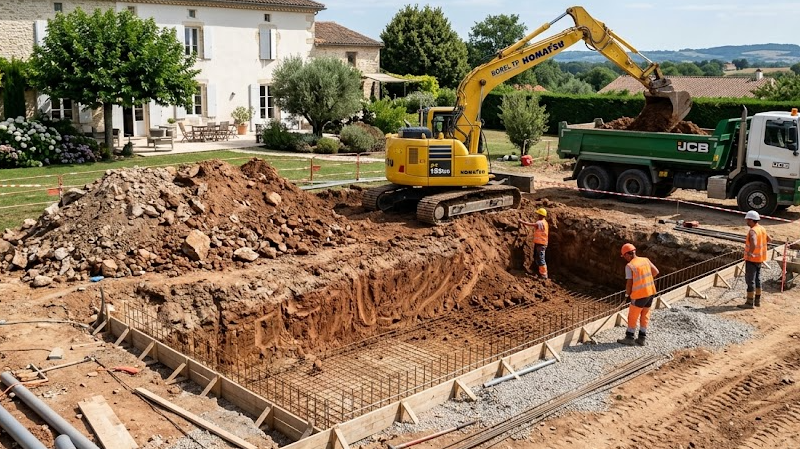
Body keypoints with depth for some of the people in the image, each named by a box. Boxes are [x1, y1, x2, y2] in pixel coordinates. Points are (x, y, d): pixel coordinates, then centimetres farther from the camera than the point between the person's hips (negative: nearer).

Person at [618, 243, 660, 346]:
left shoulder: (629, 266, -14)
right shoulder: (645, 260, 3)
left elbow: (629, 283, -12)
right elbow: (656, 272, 9)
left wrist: (627, 295, 3)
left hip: (639, 295, -6)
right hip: (650, 292, 6)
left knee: (632, 317, 8)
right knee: (645, 316, 16)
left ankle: (629, 338, 15)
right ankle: (642, 339, 21)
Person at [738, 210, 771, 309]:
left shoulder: (753, 231, -22)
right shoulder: (762, 229, 7)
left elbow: (753, 244, -38)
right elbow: (769, 239, 24)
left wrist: (750, 252, -25)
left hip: (752, 259, -9)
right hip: (759, 258, 9)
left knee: (750, 280, -3)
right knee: (757, 279, 17)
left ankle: (749, 303, 0)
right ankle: (757, 300, 25)